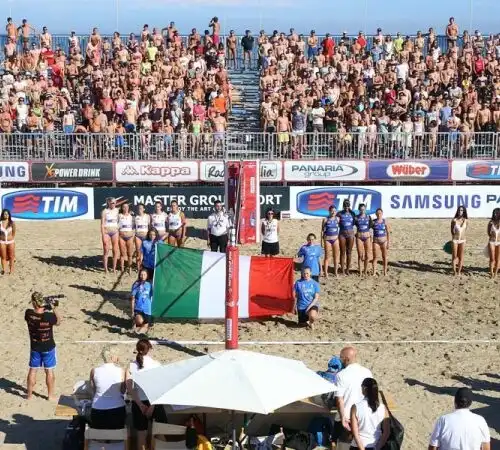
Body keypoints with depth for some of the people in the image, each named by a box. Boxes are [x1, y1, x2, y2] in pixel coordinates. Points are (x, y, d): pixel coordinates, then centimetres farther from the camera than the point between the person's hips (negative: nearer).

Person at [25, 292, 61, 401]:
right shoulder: (49, 316, -27)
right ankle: (51, 395, 24)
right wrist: (55, 309, -7)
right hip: (48, 348, -2)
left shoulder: (28, 314, -19)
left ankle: (29, 395, 28)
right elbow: (58, 323, -6)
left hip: (34, 348, 2)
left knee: (32, 370, 16)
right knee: (49, 371, 12)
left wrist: (44, 308, -3)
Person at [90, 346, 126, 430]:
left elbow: (93, 389, 6)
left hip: (98, 411, 1)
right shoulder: (121, 371, -9)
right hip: (117, 409, -1)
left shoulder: (94, 371, -6)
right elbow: (123, 391, 1)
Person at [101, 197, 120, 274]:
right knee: (106, 251, -1)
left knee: (115, 251, 3)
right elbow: (102, 224, -6)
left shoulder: (117, 210, 7)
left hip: (115, 231, 4)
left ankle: (114, 268, 12)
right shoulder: (105, 211, -5)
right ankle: (106, 268, 4)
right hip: (107, 231, -4)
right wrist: (103, 236, -11)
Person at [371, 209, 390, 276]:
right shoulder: (373, 222, 0)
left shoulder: (385, 221, -1)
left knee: (384, 257, 7)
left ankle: (385, 271, 16)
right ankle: (374, 272, 3)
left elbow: (388, 232, 0)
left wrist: (388, 242, -3)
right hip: (375, 241, 0)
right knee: (374, 257, -2)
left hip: (383, 240, 0)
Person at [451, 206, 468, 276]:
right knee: (454, 257, 3)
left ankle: (459, 271, 15)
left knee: (461, 257, 5)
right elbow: (452, 231, 4)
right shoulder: (454, 220, -7)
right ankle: (454, 271, 12)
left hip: (462, 240, 2)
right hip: (455, 240, -2)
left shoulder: (465, 220, -1)